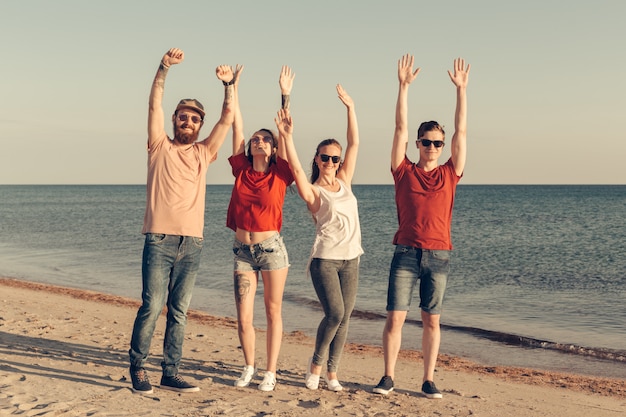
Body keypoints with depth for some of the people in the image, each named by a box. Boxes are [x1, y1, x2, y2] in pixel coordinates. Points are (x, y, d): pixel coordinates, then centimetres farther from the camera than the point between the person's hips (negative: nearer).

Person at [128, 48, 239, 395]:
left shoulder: (204, 153, 16)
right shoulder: (160, 147, 9)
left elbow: (228, 117, 10)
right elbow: (155, 105, -3)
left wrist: (228, 84, -3)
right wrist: (163, 69, -13)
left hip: (192, 242, 3)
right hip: (159, 239, -3)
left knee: (179, 312, 6)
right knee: (152, 306, -8)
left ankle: (170, 373, 12)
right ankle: (137, 367, 7)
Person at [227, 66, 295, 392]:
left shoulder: (279, 175, -1)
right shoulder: (241, 171, 4)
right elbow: (236, 127, 2)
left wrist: (285, 96, -12)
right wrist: (232, 89, 2)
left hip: (271, 248, -2)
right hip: (242, 250, 2)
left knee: (273, 313, 7)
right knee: (243, 319, 2)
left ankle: (270, 372, 18)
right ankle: (249, 367, 25)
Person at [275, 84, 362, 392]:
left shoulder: (344, 181, 10)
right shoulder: (312, 191, -1)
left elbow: (354, 144, 7)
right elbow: (296, 168, -19)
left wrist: (350, 107, 3)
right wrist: (287, 136, -30)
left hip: (350, 259, 5)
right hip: (325, 259, -5)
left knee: (344, 318, 4)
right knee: (335, 313, -14)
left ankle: (331, 372, 15)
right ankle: (315, 364, 9)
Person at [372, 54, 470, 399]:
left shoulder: (449, 174, 7)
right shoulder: (404, 172, 4)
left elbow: (461, 131, 4)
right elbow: (400, 128, -1)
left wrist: (461, 89, 1)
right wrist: (403, 86, -5)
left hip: (438, 255, 1)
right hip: (406, 253, -1)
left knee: (431, 320, 7)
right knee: (395, 317, -1)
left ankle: (428, 380, 15)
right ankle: (388, 377, 10)